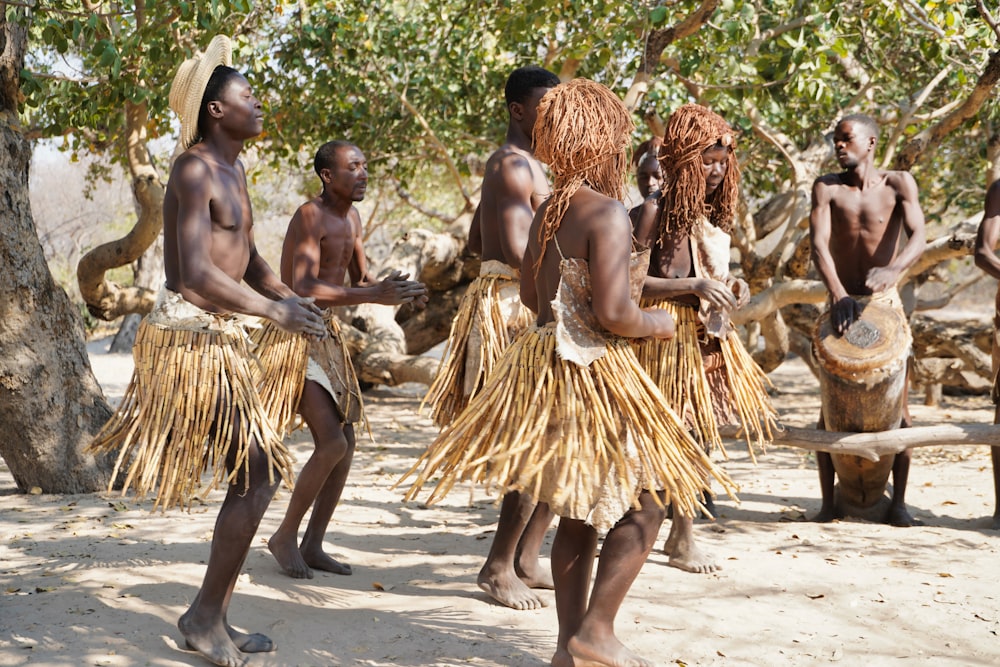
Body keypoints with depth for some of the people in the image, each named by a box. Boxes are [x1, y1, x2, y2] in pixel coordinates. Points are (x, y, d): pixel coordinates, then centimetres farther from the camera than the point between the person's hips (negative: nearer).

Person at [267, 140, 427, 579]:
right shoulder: (310, 215, -17)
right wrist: (375, 295, -33)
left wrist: (399, 292, -5)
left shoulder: (351, 218, 11)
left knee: (345, 444, 7)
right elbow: (304, 289, -27)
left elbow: (361, 281, 17)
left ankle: (312, 546, 16)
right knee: (332, 443, -15)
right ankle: (285, 536, 3)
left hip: (327, 333, 9)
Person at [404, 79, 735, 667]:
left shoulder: (548, 211, 9)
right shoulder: (607, 212, -17)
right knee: (645, 501, 4)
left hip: (546, 365, 9)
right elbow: (614, 315, -23)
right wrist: (658, 323, -2)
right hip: (594, 372, -9)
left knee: (581, 512, 15)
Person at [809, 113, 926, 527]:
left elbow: (918, 237, -19)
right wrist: (837, 295, -32)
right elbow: (818, 244, -16)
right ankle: (828, 502, 6)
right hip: (841, 303, 1)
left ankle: (898, 501, 8)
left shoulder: (898, 184, -5)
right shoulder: (827, 188, -3)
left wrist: (894, 268, -41)